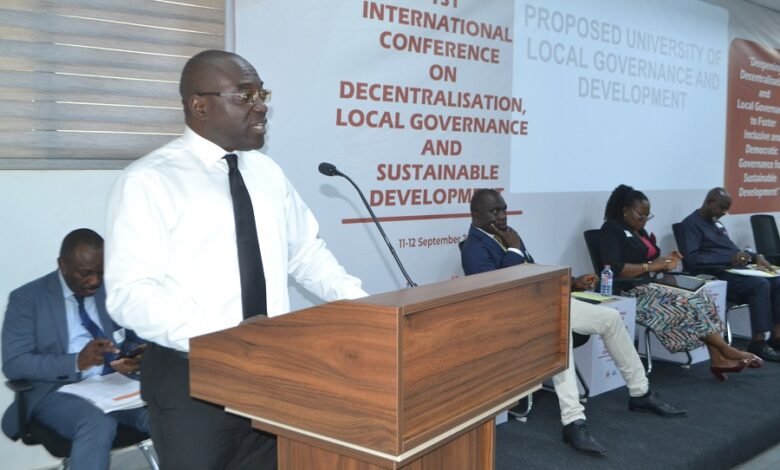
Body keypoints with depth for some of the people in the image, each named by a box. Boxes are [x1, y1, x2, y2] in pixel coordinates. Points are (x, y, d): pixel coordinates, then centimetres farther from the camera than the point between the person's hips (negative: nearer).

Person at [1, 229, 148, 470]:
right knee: (98, 423, -35)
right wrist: (77, 362, -24)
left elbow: (138, 339, 14)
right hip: (57, 390, -3)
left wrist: (134, 357, -12)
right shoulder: (27, 298, -3)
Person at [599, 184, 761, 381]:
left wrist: (665, 262, -5)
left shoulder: (638, 231, 19)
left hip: (647, 286, 9)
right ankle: (725, 350, -3)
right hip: (630, 293, -9)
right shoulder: (611, 230, -10)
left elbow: (649, 260, 17)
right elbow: (614, 269, -22)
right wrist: (651, 266, -21)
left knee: (701, 298, -8)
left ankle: (718, 358, -15)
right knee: (688, 306, -19)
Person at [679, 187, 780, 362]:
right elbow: (691, 259, -20)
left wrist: (756, 256, 8)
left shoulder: (716, 223, 23)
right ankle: (758, 343, -23)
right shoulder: (691, 224, -6)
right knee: (760, 284, -27)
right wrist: (729, 259, -23)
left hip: (732, 271, 9)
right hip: (714, 275, -9)